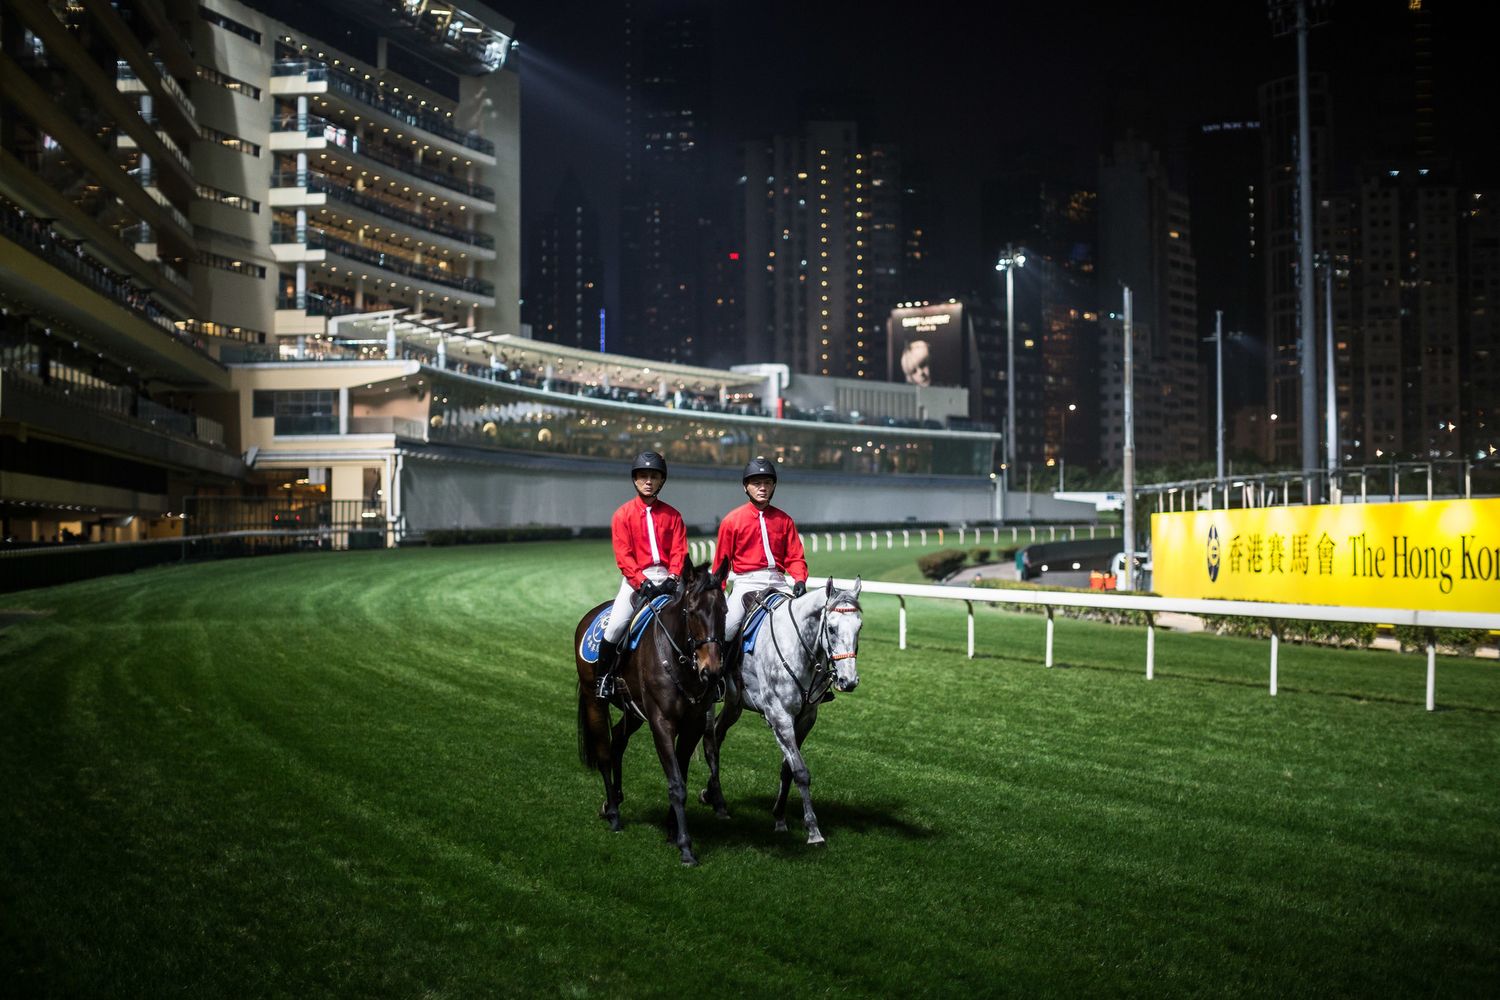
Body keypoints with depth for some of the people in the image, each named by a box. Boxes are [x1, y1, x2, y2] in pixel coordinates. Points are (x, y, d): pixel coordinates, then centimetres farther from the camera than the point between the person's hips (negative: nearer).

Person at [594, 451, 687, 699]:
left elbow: (679, 551, 3)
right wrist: (642, 583, -17)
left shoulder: (672, 515, 10)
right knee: (616, 625, -18)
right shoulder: (623, 514, 4)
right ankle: (604, 676, -1)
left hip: (667, 578, 2)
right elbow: (623, 556, -4)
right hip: (636, 578, -2)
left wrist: (672, 579, -14)